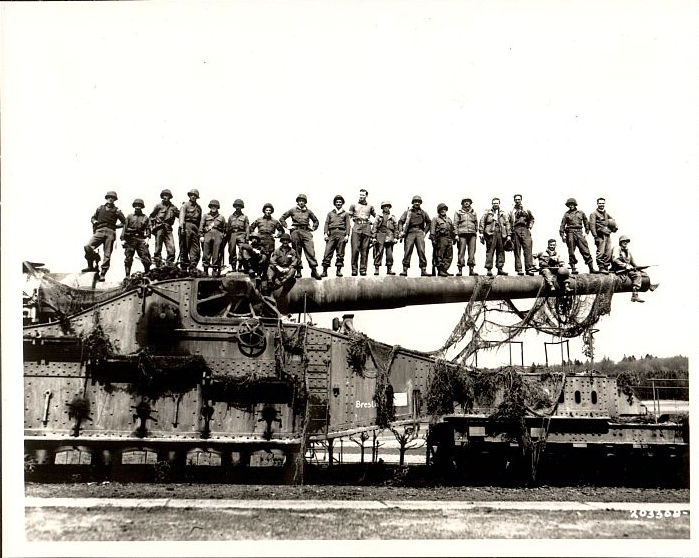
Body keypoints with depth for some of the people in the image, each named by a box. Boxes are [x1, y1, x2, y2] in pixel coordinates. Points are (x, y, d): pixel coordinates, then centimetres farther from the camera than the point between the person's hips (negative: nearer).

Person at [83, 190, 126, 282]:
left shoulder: (116, 210, 13)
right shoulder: (100, 208, 19)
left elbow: (124, 222, 13)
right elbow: (93, 217, 30)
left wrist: (115, 226, 1)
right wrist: (94, 221, 8)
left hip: (110, 232, -1)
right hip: (99, 231, 1)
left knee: (107, 255, -6)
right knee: (87, 247, -22)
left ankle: (102, 274, -3)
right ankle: (91, 265, -5)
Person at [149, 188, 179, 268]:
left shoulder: (173, 207, 13)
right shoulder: (158, 206, 8)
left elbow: (179, 215, 19)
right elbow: (151, 217, 13)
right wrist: (152, 227, 6)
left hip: (168, 229, 2)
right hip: (159, 228, -2)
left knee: (171, 247, -10)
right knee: (158, 247, -1)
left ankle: (170, 263, -4)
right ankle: (158, 264, 3)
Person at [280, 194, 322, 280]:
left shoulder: (308, 211, 14)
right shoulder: (292, 210, 10)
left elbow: (316, 221, 28)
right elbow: (282, 218, 16)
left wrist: (313, 228, 15)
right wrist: (286, 227, 7)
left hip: (306, 232, 0)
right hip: (296, 232, 0)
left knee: (310, 251, -10)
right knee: (297, 252, 1)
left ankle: (314, 270, -13)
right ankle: (298, 271, 6)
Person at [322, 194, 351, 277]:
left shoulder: (345, 214, 16)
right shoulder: (330, 213, 20)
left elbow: (347, 225, 8)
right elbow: (326, 223, 12)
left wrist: (347, 235, -5)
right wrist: (325, 233, -1)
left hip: (341, 234, -1)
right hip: (332, 234, 1)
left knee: (340, 253, -2)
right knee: (327, 252, -8)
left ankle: (339, 270, 3)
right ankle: (324, 271, -8)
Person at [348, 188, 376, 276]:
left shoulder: (370, 206, 15)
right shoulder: (354, 205, 14)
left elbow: (376, 216, 24)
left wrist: (370, 221, 9)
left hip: (366, 228, 1)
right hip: (356, 228, -1)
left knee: (365, 249, -2)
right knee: (355, 249, -10)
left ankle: (363, 269, -1)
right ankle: (354, 269, -8)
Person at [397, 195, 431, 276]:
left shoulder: (423, 212, 15)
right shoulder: (408, 211, 9)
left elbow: (429, 222, 26)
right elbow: (400, 221, 5)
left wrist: (424, 232, 14)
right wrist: (401, 231, -9)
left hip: (420, 233, 1)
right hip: (410, 232, -1)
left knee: (421, 251, -8)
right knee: (407, 251, -8)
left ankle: (423, 270, -10)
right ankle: (405, 270, -7)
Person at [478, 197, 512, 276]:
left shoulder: (503, 214, 20)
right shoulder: (487, 212, 12)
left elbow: (507, 224, 15)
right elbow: (482, 222, 6)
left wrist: (509, 235, 6)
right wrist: (481, 233, -5)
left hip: (501, 234, 3)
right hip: (490, 234, -3)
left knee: (501, 251, 2)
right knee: (490, 251, -8)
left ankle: (500, 268, 6)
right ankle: (489, 269, -9)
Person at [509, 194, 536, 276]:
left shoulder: (526, 210, 15)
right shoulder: (511, 211, 13)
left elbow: (532, 219, 26)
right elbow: (509, 223, 9)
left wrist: (530, 227, 11)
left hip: (525, 230, 0)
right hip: (515, 231, 0)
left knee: (528, 249, -11)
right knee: (517, 251, -1)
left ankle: (529, 268, -14)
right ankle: (519, 270, -1)